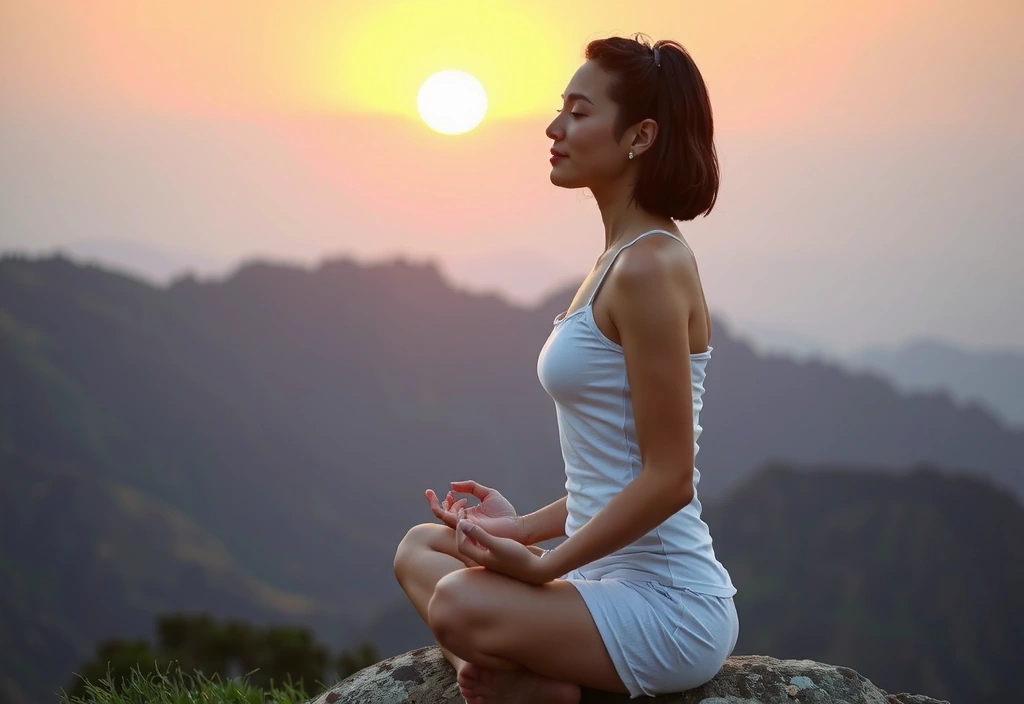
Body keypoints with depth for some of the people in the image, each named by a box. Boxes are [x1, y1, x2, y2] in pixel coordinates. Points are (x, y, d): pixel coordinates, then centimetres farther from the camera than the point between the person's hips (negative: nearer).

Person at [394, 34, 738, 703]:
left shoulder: (649, 266, -17)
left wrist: (543, 565, -16)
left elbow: (669, 478, -20)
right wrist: (527, 527, 11)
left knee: (460, 607, -31)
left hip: (669, 607, -11)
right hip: (615, 574, 11)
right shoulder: (623, 258, 13)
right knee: (421, 547, 17)